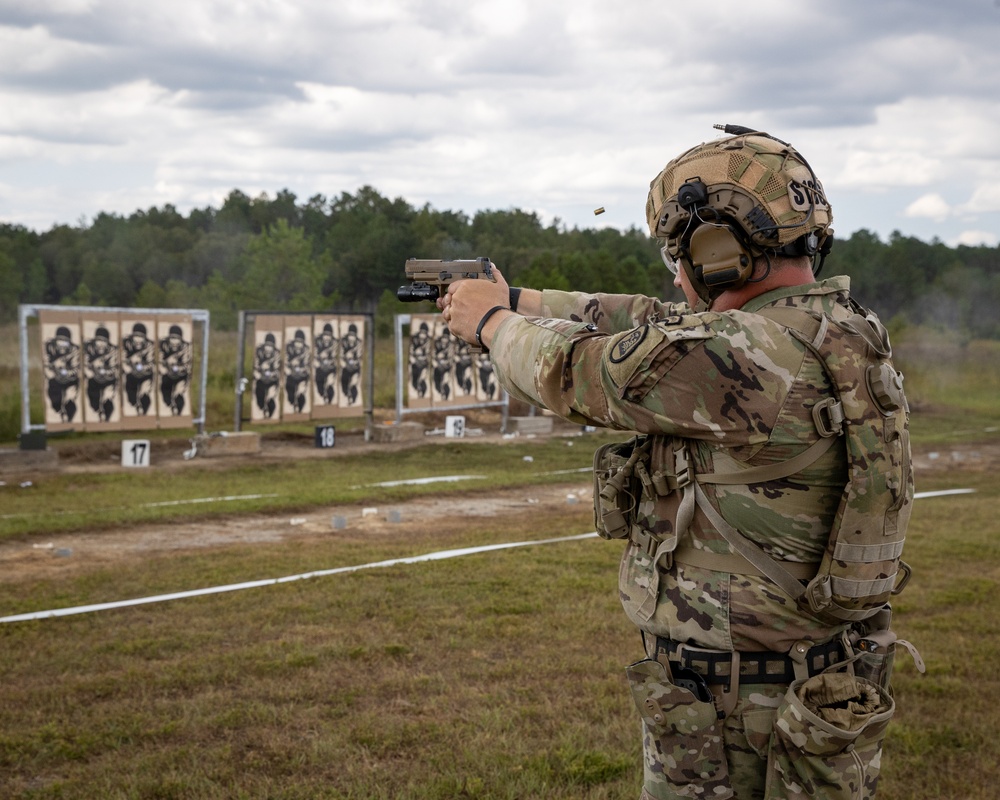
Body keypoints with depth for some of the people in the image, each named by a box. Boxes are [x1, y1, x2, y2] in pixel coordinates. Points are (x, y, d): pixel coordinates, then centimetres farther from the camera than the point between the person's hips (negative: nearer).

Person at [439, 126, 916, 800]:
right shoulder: (842, 330, 3)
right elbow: (649, 322, 13)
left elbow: (572, 370, -11)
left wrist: (491, 322, 10)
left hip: (726, 710, -8)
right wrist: (518, 300, 21)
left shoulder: (745, 357, -24)